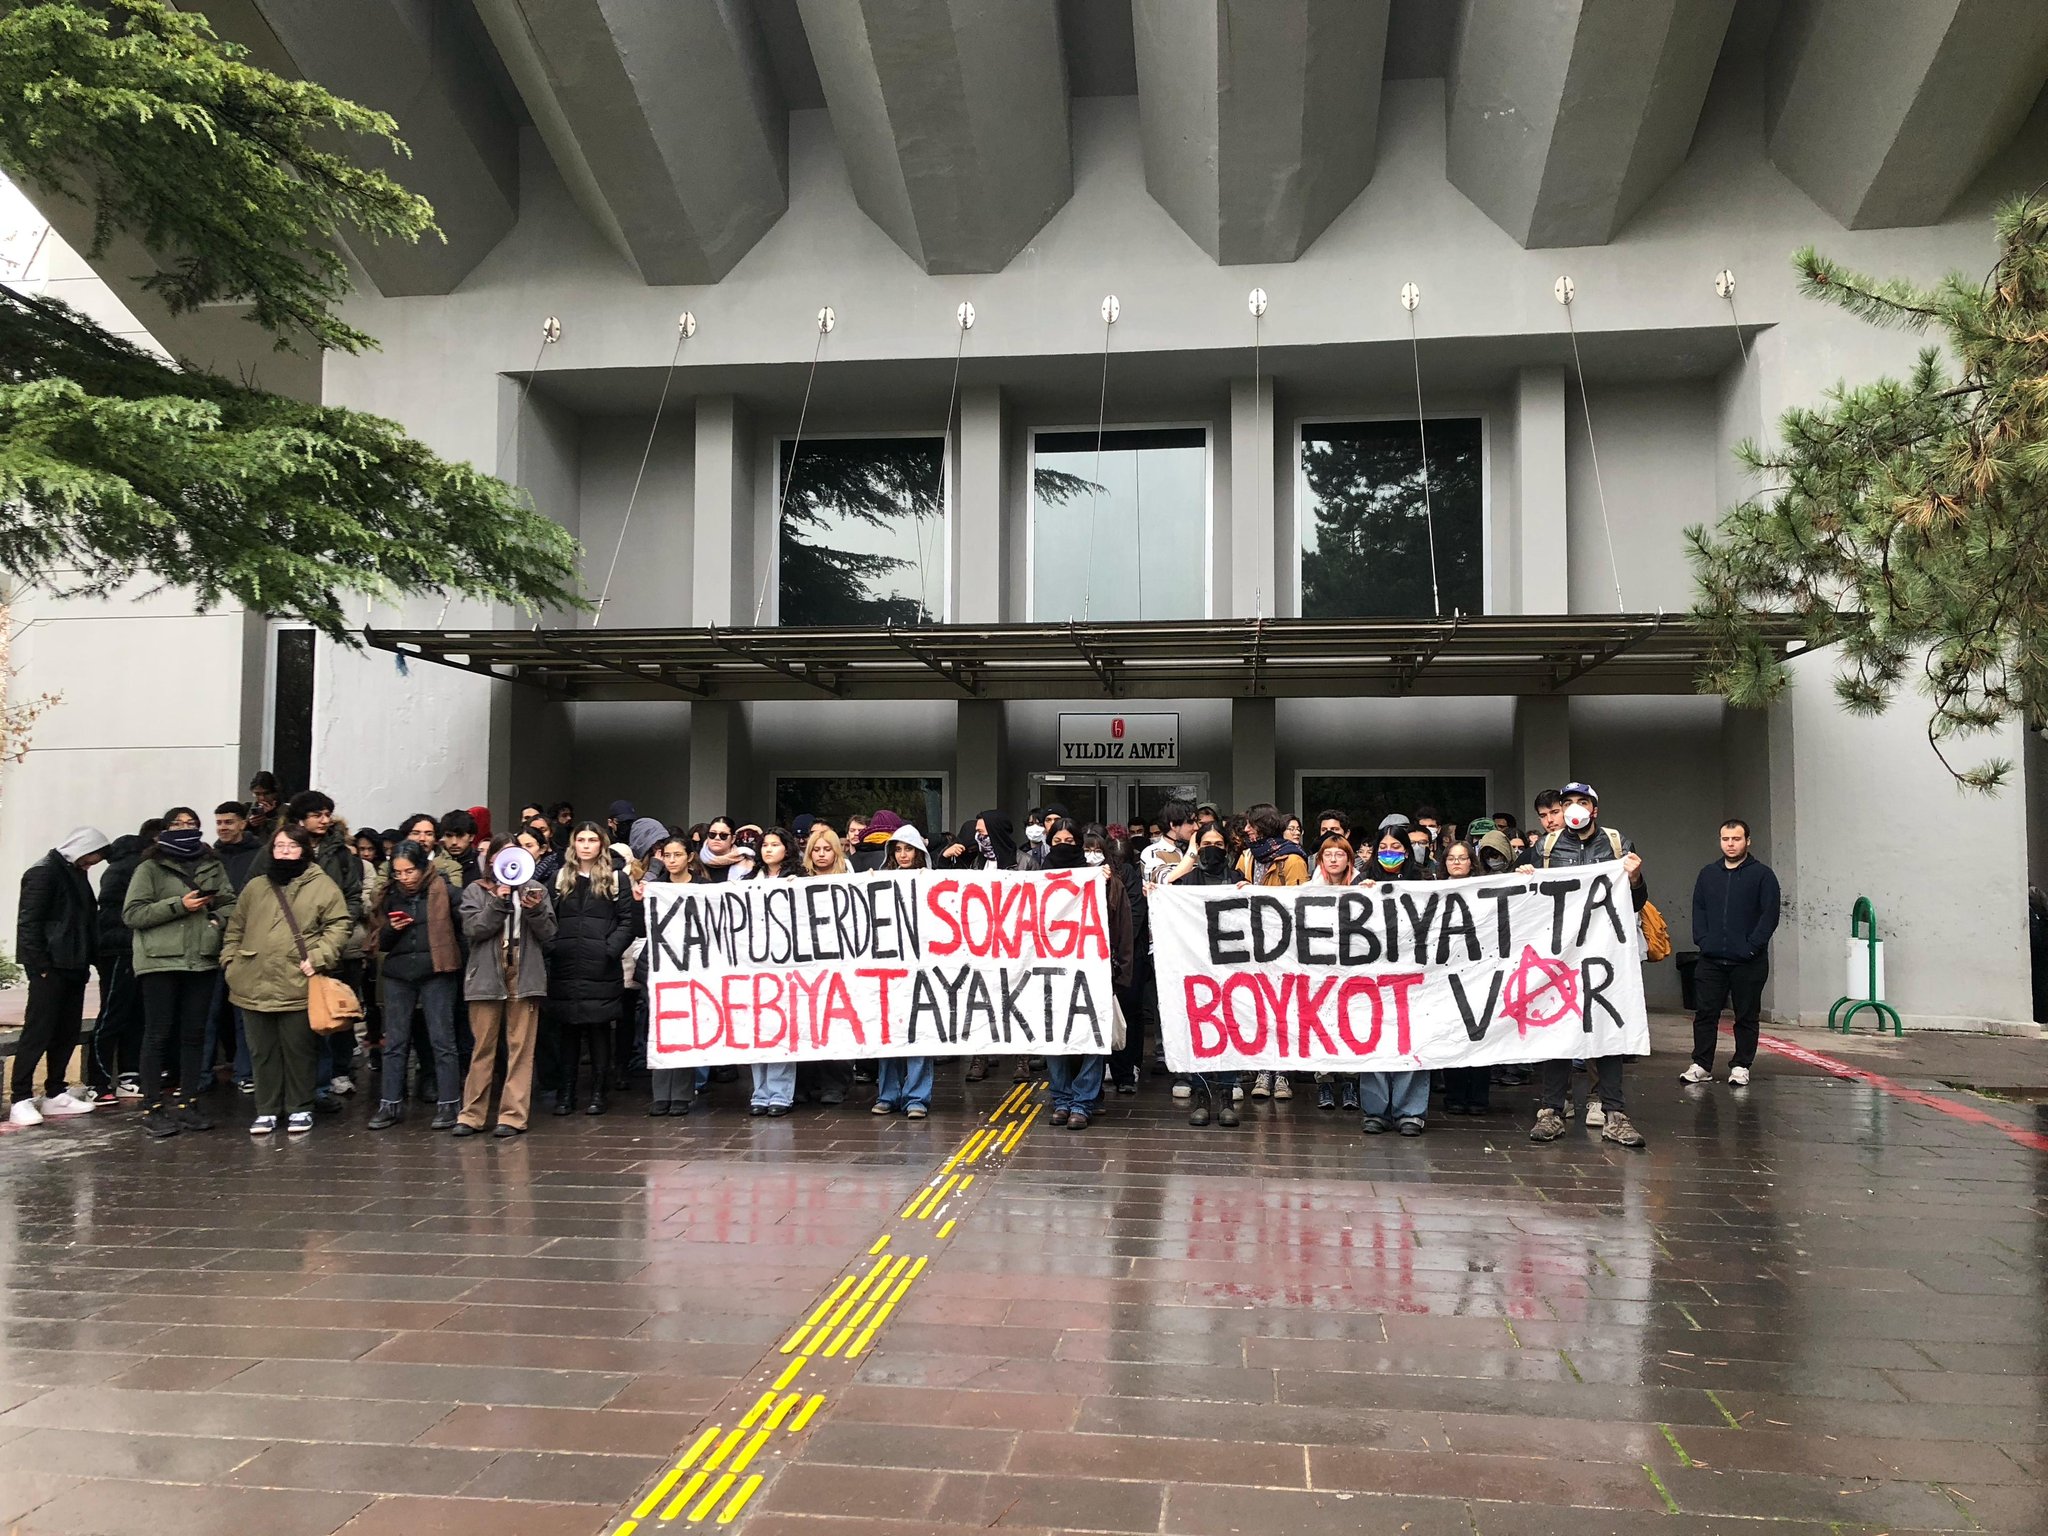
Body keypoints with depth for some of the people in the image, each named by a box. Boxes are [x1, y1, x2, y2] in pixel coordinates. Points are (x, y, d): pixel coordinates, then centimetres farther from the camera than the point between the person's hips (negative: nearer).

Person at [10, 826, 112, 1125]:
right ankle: (21, 1100, 0)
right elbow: (29, 923, -14)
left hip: (73, 966, 8)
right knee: (38, 1032, -5)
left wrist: (87, 959, 9)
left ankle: (55, 1094, 17)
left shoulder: (76, 873, 16)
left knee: (67, 1032, 10)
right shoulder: (43, 873, -10)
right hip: (50, 968, -8)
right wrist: (41, 967, -16)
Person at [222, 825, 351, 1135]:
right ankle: (267, 1110, 22)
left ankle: (299, 1109, 17)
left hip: (297, 986, -4)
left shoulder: (322, 886, 1)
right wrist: (231, 961, 7)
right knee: (262, 1051, 11)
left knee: (298, 1050, 4)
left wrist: (318, 958, -13)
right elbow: (235, 929, 19)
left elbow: (339, 925, -4)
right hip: (254, 985, 4)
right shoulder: (254, 888, 14)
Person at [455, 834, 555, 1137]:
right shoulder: (476, 890, 9)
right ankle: (472, 1115, 11)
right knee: (483, 1047, 4)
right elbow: (472, 929, -5)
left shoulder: (534, 888, 11)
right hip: (486, 976, 0)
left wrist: (535, 911, -11)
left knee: (521, 1048, -1)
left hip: (525, 976, 0)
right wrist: (498, 902, -12)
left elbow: (549, 935, 6)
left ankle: (513, 1115, 2)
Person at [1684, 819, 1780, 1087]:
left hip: (1748, 962, -3)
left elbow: (1770, 914, -5)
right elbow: (1698, 910, 13)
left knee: (1746, 1016, 5)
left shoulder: (1762, 874, 0)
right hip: (1711, 960, 3)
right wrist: (1702, 940, -1)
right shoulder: (1708, 874, 13)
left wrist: (1752, 946, -13)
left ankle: (1741, 1067, 14)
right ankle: (1701, 1065, 9)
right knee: (1705, 1013, 3)